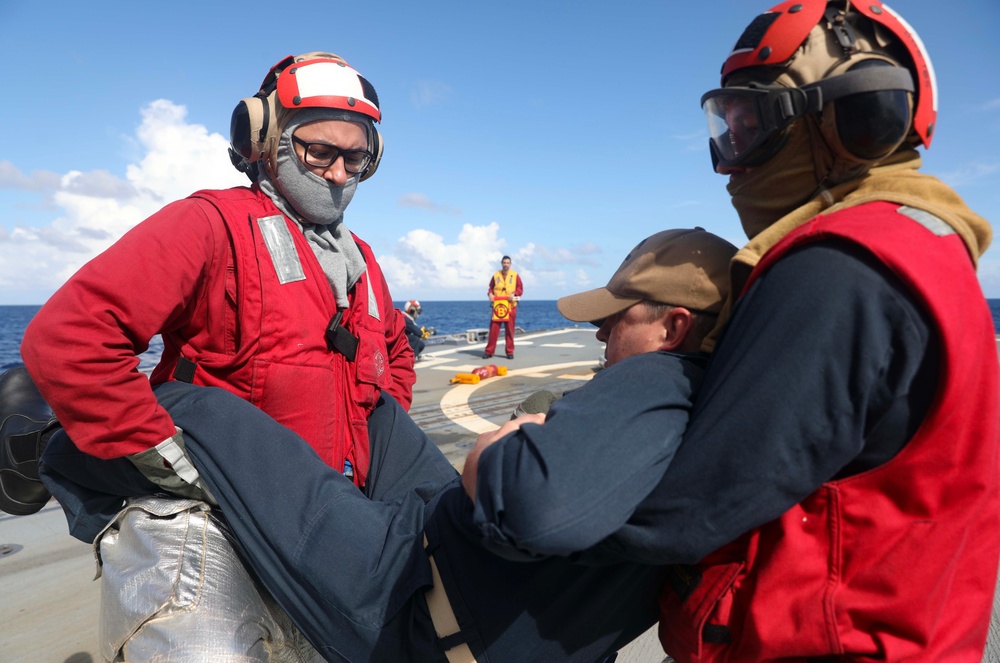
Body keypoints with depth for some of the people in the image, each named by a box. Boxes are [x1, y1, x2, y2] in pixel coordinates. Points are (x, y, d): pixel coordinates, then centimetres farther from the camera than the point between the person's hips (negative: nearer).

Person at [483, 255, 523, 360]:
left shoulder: (515, 275, 4)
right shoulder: (496, 275, 8)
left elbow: (520, 288, 2)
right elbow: (491, 287, 14)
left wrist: (514, 294, -16)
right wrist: (490, 294, -7)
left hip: (510, 306, -1)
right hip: (497, 306, 1)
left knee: (509, 330, 3)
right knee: (493, 329, -2)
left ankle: (510, 352, 12)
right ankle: (489, 351, 5)